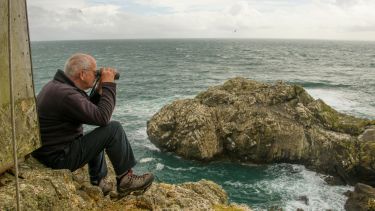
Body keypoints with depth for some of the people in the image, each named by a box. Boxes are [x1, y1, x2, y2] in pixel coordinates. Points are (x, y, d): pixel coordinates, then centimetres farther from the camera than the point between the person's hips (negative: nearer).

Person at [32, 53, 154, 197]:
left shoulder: (55, 85, 7)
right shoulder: (66, 94, -25)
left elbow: (89, 110, 17)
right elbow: (103, 118, -24)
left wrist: (100, 90, 5)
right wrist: (109, 85, -15)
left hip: (47, 150, 10)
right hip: (59, 158, -10)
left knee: (97, 137, 30)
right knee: (114, 129, -13)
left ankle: (98, 183, 29)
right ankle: (125, 180, 0)